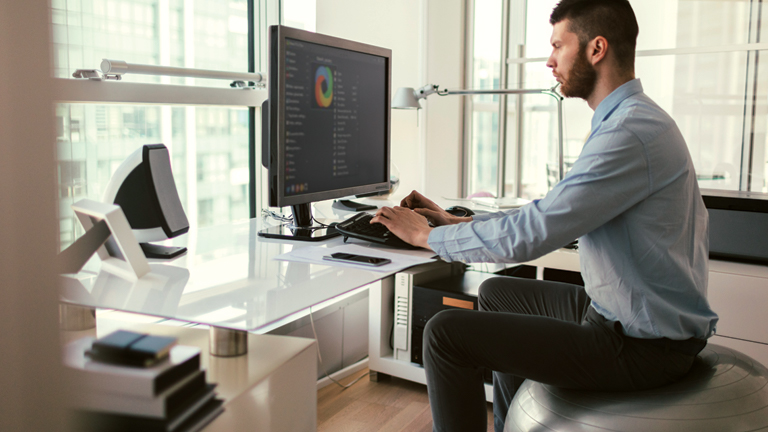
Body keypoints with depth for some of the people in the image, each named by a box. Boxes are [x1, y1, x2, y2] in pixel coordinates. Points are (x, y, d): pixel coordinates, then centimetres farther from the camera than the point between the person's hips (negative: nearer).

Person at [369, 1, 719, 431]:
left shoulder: (631, 132, -24)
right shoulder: (634, 119, 10)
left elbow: (531, 234, -26)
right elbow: (552, 214, 14)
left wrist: (427, 236, -12)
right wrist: (456, 220, 10)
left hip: (644, 345, -10)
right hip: (622, 312, 10)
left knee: (447, 332, -13)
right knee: (498, 291, 23)